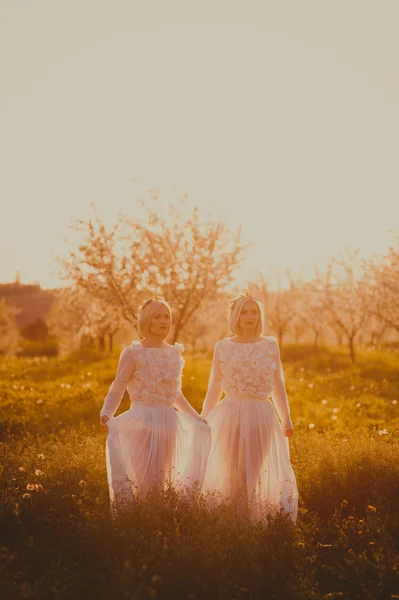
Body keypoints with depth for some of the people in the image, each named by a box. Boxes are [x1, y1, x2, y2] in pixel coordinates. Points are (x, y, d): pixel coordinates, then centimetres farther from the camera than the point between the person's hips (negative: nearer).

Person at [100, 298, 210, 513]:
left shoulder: (174, 353, 12)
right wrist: (106, 413, -28)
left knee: (162, 478, 8)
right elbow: (116, 390, -11)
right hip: (142, 421, -5)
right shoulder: (132, 353, -3)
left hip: (169, 422, 5)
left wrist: (196, 417, 27)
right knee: (141, 477, -6)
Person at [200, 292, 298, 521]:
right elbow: (214, 388, 10)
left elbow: (278, 385, 9)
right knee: (230, 472, 3)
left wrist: (286, 420, 7)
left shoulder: (270, 345, 5)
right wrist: (202, 420, 9)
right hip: (231, 415, 0)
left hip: (261, 416, 0)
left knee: (255, 471, 3)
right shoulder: (222, 347, 5)